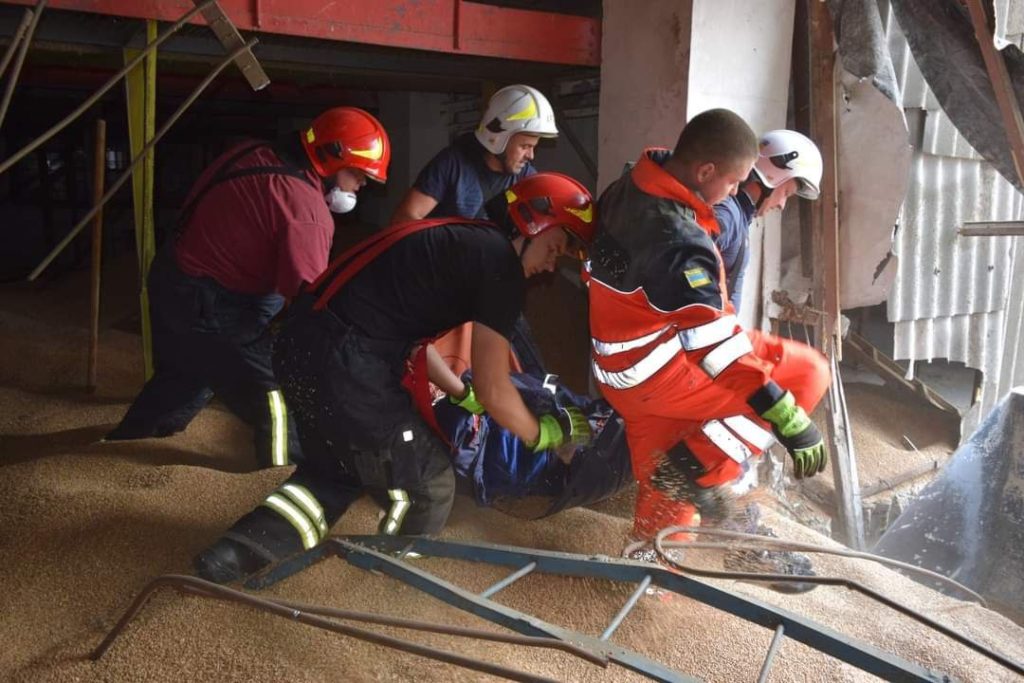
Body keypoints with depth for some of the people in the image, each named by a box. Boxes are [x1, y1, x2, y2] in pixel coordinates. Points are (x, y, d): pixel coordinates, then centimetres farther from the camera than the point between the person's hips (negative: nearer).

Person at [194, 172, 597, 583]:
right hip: (344, 365, -9)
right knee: (427, 489, 12)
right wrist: (540, 434, 15)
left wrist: (461, 394, 41)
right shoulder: (500, 263, -5)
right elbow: (492, 390, -4)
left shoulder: (456, 241, 21)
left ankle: (239, 550, 22)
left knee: (336, 466, 31)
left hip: (299, 341, 10)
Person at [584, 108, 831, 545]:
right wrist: (789, 419, -24)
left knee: (664, 493, 22)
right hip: (661, 374, -9)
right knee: (807, 373, -3)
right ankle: (698, 468, -3)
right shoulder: (677, 240, -27)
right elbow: (715, 342, -29)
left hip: (622, 371, 9)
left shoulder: (629, 188, 0)